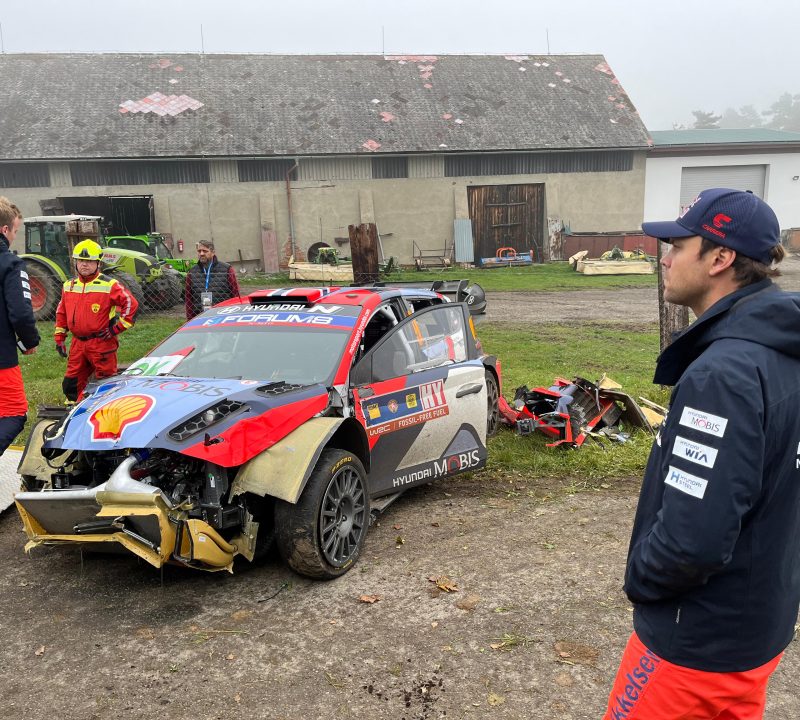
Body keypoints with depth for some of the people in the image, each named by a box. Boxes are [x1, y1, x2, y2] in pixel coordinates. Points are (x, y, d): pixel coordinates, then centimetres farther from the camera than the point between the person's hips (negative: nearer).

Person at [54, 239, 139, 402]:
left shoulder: (109, 285, -8)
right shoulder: (69, 286, 11)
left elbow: (131, 303, -12)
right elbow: (61, 313, 20)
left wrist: (118, 327, -12)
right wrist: (59, 338, 17)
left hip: (102, 342, -6)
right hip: (78, 344, 6)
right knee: (72, 383, 12)